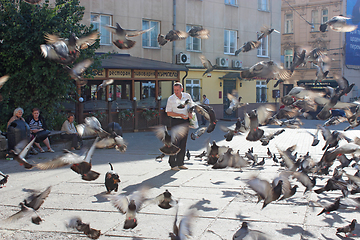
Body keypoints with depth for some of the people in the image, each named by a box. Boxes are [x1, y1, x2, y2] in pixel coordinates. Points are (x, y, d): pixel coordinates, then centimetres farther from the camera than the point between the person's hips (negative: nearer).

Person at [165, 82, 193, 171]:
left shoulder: (187, 96, 5)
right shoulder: (170, 99, -5)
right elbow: (168, 113, -6)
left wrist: (190, 112, -3)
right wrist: (180, 115, -17)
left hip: (185, 121, 4)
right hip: (176, 121, -4)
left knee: (183, 143, 7)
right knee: (175, 142, -9)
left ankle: (180, 163, 15)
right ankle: (173, 164, -4)